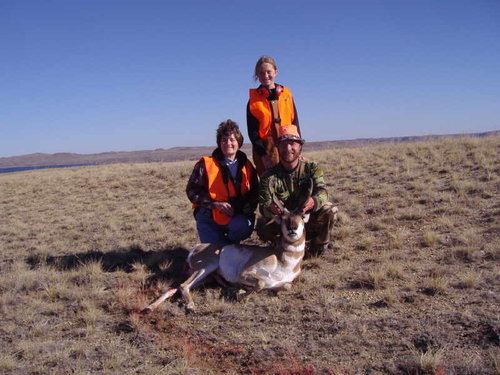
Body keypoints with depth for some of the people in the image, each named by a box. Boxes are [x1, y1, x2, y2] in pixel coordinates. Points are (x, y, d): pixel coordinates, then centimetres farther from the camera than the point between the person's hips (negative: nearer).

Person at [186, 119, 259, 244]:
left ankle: (229, 244, 1)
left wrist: (250, 206, -5)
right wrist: (216, 204, -15)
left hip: (236, 217, 2)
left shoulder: (246, 166, 9)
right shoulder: (206, 164, -1)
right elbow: (192, 190, -4)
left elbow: (254, 191, 18)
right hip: (209, 217, -1)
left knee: (245, 226, -31)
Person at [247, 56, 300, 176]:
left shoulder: (287, 94, 13)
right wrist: (263, 154, -11)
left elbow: (295, 123, 12)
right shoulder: (254, 101, 6)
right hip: (265, 150, -2)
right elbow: (252, 131, 1)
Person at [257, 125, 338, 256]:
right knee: (262, 228, -28)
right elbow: (263, 205, -20)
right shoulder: (270, 176, -10)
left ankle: (318, 248, -1)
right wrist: (270, 208, -47)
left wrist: (314, 201, -49)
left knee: (329, 211, -27)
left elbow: (322, 190, -23)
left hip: (309, 218, 0)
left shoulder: (312, 168, -7)